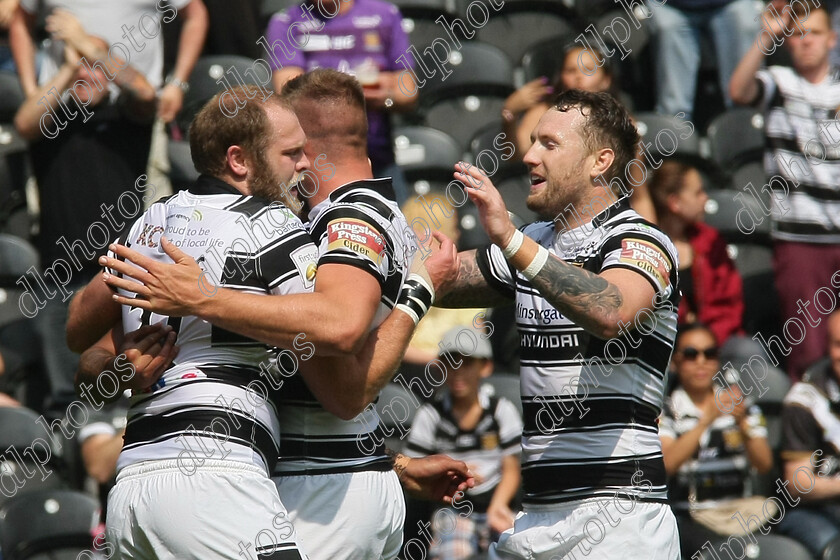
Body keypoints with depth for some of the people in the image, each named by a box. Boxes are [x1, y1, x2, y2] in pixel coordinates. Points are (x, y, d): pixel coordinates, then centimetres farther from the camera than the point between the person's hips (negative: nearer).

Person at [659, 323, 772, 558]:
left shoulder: (744, 407, 15)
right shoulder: (665, 412, 5)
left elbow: (764, 464, 2)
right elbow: (666, 465, -13)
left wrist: (743, 421, -14)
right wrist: (706, 420, -20)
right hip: (688, 518, -3)